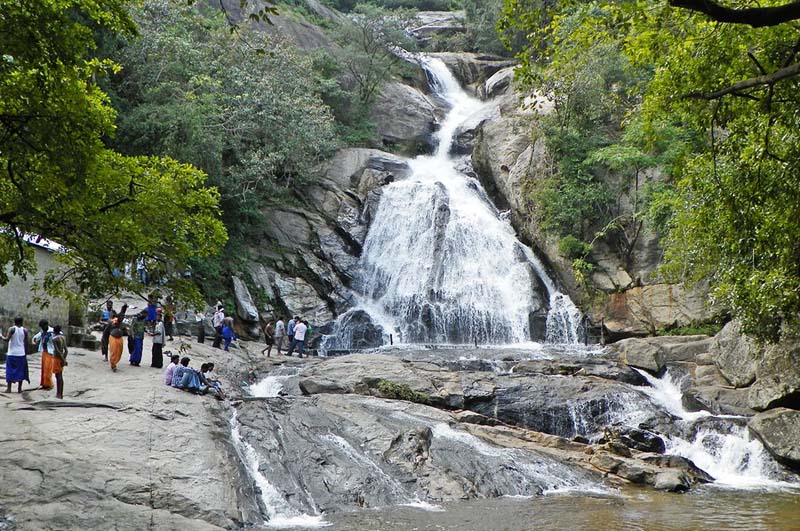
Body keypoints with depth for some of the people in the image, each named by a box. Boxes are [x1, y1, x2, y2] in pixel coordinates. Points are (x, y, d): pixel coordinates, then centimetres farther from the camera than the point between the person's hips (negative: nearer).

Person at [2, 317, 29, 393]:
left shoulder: (11, 329, -6)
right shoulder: (24, 330, 1)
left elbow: (7, 339, -17)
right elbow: (26, 343, 3)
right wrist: (26, 353, 12)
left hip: (12, 353, -2)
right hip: (21, 354, 2)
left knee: (10, 371, 5)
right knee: (20, 371, 9)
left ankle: (9, 388, 3)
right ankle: (19, 388, 8)